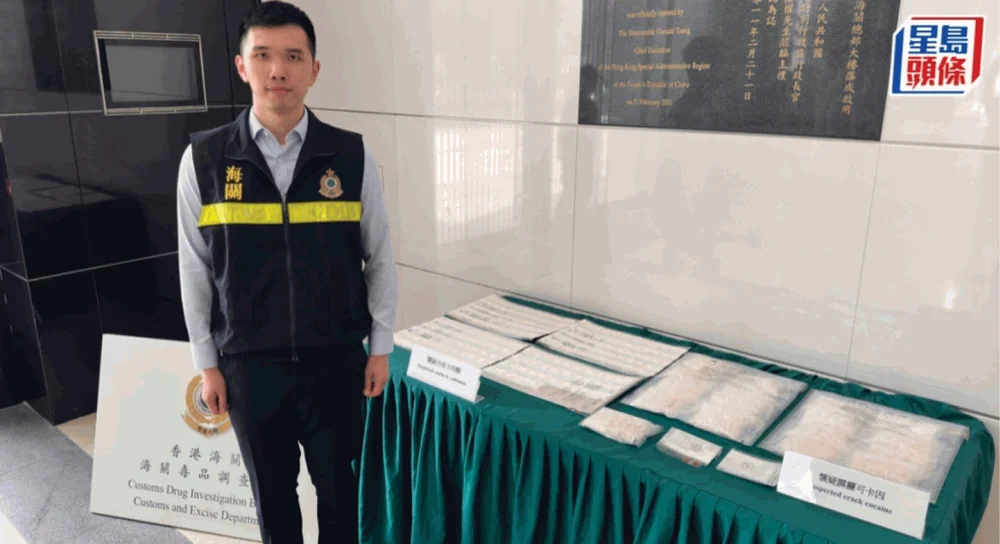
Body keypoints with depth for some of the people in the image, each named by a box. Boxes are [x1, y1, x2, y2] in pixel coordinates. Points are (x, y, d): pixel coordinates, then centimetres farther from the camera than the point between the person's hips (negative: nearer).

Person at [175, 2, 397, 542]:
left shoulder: (353, 156, -7)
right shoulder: (203, 159, -6)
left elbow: (379, 258, -1)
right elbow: (195, 270, 1)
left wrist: (380, 348, 1)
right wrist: (207, 363, 2)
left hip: (336, 359, 0)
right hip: (249, 363, 1)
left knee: (338, 483, 18)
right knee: (271, 489, 20)